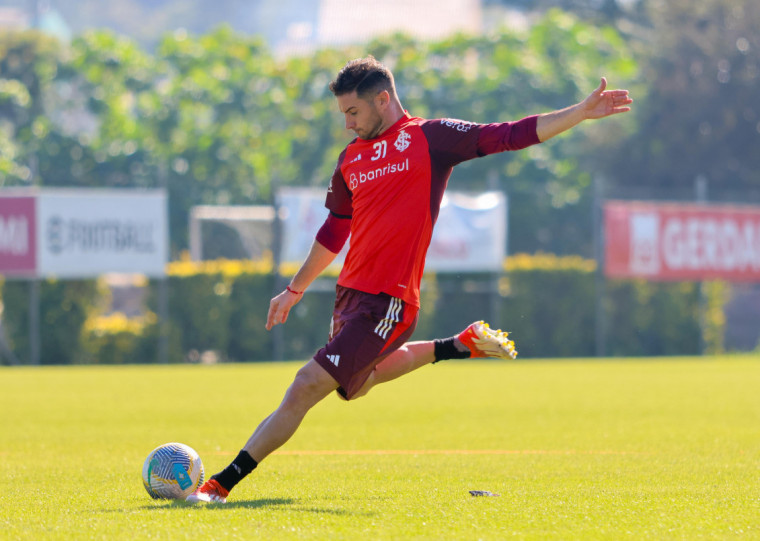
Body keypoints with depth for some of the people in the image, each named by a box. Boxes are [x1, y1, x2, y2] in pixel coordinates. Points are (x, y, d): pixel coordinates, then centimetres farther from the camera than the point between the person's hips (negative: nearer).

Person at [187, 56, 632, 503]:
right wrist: (296, 289, 31)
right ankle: (459, 346, 37)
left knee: (307, 386, -13)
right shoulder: (352, 159, 14)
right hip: (351, 293, 8)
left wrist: (583, 112, -13)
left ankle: (224, 482, -9)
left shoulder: (429, 138, -3)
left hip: (387, 302, -8)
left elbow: (510, 136, -5)